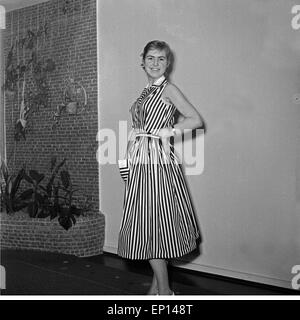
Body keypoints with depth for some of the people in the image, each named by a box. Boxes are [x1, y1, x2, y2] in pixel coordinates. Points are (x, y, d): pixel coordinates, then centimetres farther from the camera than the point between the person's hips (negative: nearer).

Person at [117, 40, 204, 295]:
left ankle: (163, 291, 8)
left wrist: (168, 131, -15)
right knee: (148, 225, 10)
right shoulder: (146, 93, 17)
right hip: (141, 162, 8)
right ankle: (159, 287, 21)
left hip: (160, 162, -7)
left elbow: (196, 120, -13)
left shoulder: (169, 89, -5)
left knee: (154, 224, -5)